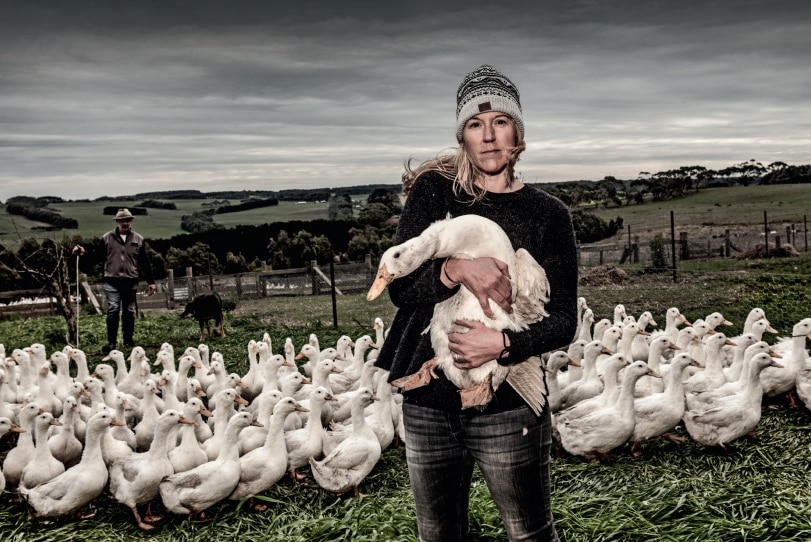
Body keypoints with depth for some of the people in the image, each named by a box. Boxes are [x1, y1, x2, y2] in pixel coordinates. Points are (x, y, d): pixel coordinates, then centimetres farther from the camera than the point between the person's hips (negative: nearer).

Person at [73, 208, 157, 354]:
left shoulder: (138, 239, 7)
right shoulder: (107, 238, 5)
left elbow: (145, 262, 9)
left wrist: (151, 282, 8)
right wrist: (83, 252, -16)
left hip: (131, 282, 2)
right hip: (112, 281, -1)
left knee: (129, 312, 9)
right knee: (113, 310, -9)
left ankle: (129, 339, 21)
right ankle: (111, 342, -4)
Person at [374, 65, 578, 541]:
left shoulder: (547, 213, 0)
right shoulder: (433, 191, 2)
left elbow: (563, 322, -2)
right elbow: (399, 286, -6)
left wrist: (503, 344, -20)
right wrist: (456, 268, -25)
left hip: (509, 407, -2)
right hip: (428, 400, 2)